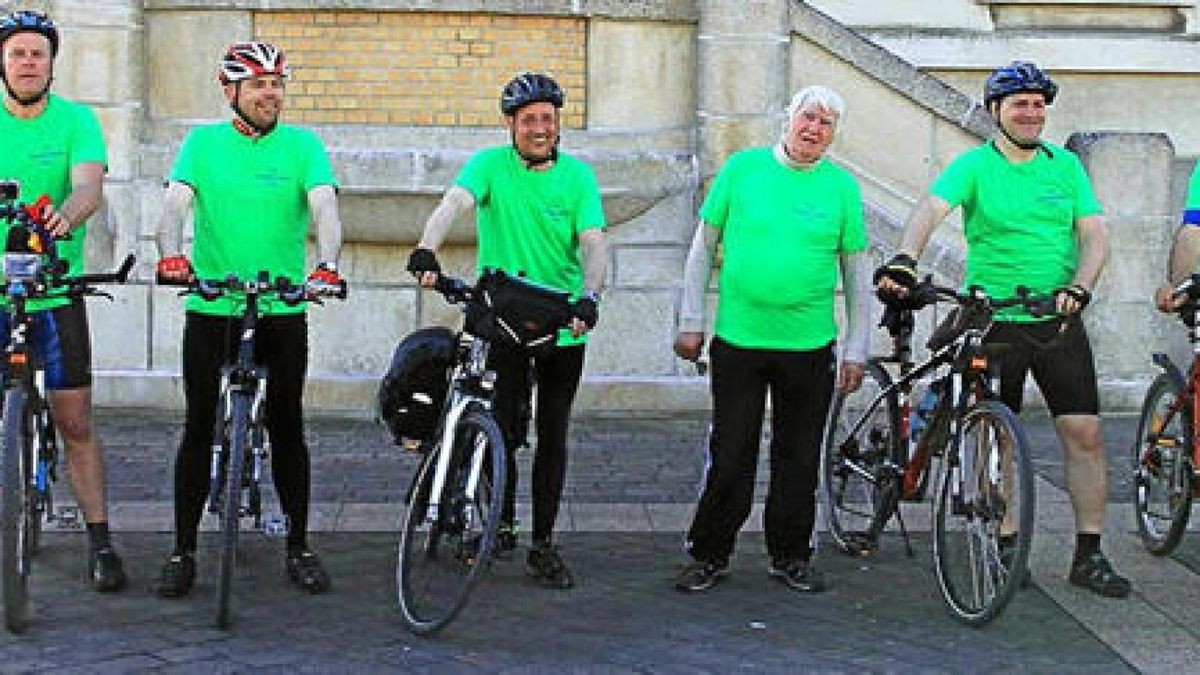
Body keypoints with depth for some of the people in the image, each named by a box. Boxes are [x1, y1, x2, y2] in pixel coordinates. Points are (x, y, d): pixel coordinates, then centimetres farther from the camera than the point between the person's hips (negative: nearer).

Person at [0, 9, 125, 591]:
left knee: (75, 423, 2)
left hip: (56, 294, -1)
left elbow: (90, 185, -17)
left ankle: (99, 541, 10)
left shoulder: (76, 120, -1)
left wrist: (64, 215, -40)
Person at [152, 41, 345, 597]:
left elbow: (324, 207, -12)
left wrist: (327, 263, -32)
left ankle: (298, 548, 17)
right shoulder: (203, 143, 4)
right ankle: (183, 552, 12)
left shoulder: (303, 145, 2)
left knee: (287, 428, 6)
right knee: (199, 428, 3)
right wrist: (171, 253, -29)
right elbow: (176, 203, -8)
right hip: (210, 308, 0)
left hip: (283, 311, 0)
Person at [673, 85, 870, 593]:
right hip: (738, 339, -1)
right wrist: (690, 322, 3)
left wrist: (857, 350, 5)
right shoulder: (742, 168, 1)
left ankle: (791, 556, 22)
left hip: (810, 345, 1)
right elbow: (703, 247, 7)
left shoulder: (842, 186, 3)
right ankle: (709, 555, 15)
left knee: (799, 457, 9)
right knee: (729, 456, 3)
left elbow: (856, 271, 8)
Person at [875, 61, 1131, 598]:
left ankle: (1089, 555, 5)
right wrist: (904, 259, -39)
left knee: (1085, 434, -3)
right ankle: (1003, 547, 17)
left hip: (1058, 323, 2)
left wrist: (1078, 287, -18)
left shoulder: (1066, 165, 8)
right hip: (993, 322, -2)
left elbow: (1094, 236, 1)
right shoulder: (975, 165, -2)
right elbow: (930, 210, -19)